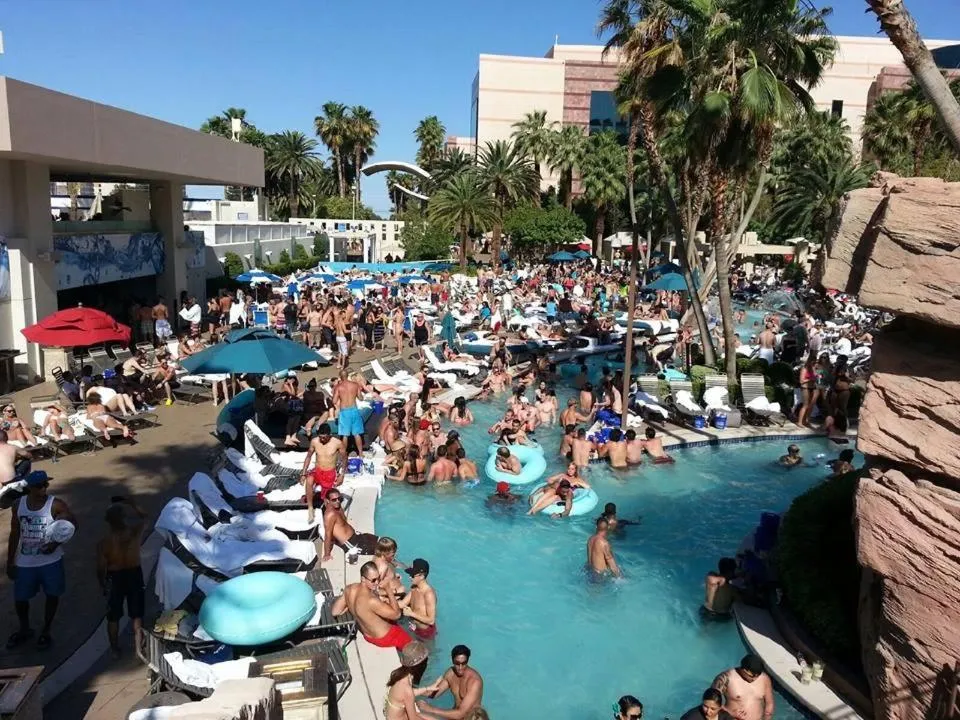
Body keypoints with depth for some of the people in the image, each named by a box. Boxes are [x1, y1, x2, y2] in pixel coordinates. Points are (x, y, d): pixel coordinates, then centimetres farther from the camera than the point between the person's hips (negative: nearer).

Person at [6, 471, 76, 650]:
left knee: (52, 595, 9)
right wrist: (10, 562, 5)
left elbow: (73, 524, -12)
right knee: (20, 598, 12)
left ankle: (45, 631, 31)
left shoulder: (56, 504, -14)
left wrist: (56, 543, -25)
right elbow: (14, 535, 3)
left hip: (51, 561, -2)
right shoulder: (19, 505, -4)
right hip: (25, 562, 3)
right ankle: (24, 630, 39)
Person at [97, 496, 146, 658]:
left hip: (115, 577, -1)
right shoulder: (135, 530, -20)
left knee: (113, 617, 19)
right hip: (134, 574, 2)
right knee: (137, 615, 17)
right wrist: (130, 504, 8)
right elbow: (142, 516, 4)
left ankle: (115, 648, 32)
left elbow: (101, 568, -12)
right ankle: (138, 646, 26)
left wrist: (102, 584, 5)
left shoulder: (104, 542, -23)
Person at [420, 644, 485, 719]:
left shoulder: (474, 681, -27)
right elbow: (433, 694, 3)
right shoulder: (451, 672, -6)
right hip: (456, 716, 6)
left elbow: (460, 714, -31)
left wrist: (431, 709, -33)